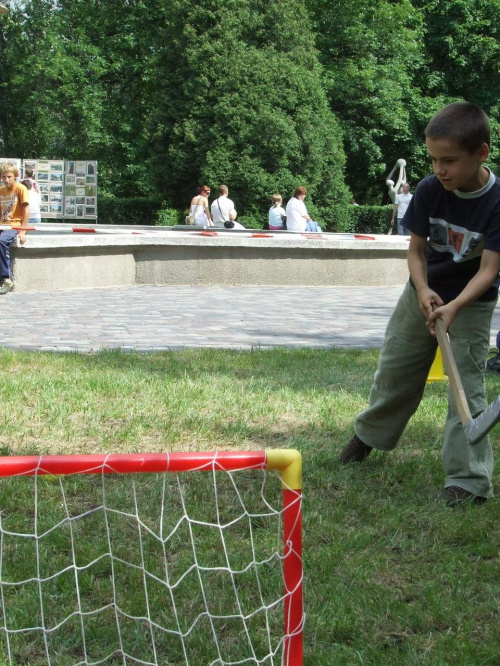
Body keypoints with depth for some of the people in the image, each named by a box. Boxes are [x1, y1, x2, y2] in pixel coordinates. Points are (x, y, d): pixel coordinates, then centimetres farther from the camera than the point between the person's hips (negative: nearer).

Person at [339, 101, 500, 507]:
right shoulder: (430, 191, -16)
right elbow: (416, 249, -7)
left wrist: (454, 306, -40)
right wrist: (423, 290, -24)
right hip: (424, 294, 4)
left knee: (467, 385, -8)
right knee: (395, 370, 16)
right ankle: (369, 434, 40)